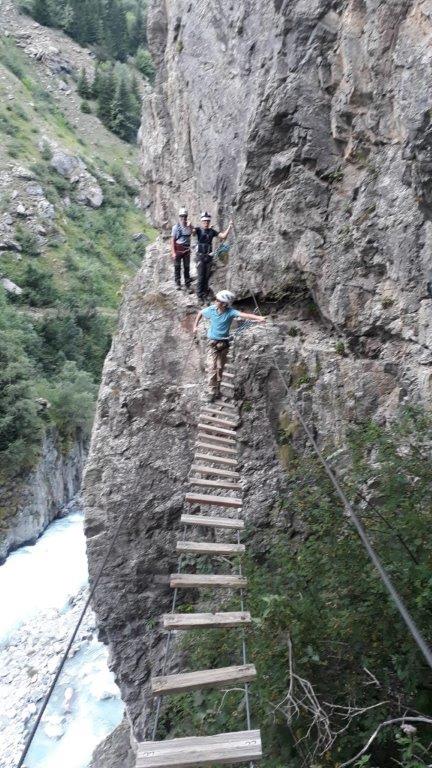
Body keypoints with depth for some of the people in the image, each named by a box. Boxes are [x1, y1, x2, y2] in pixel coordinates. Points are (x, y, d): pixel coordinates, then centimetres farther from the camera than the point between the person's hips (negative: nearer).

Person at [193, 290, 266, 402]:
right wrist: (195, 326, 12)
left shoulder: (230, 312, -17)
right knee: (212, 368, -6)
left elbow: (243, 315, -34)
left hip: (224, 343, 0)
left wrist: (258, 317, -49)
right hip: (213, 343, 1)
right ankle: (212, 392, -1)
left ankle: (217, 389, 28)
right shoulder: (211, 309, -9)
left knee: (220, 368, 10)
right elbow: (200, 313, 12)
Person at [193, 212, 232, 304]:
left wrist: (229, 227, -11)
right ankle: (200, 296, 0)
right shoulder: (198, 229, -5)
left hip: (209, 256, 4)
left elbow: (223, 236, 0)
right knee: (201, 277, -6)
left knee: (207, 276, 10)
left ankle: (205, 293, 24)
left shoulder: (212, 231, 6)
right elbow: (192, 232, -28)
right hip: (200, 256, -4)